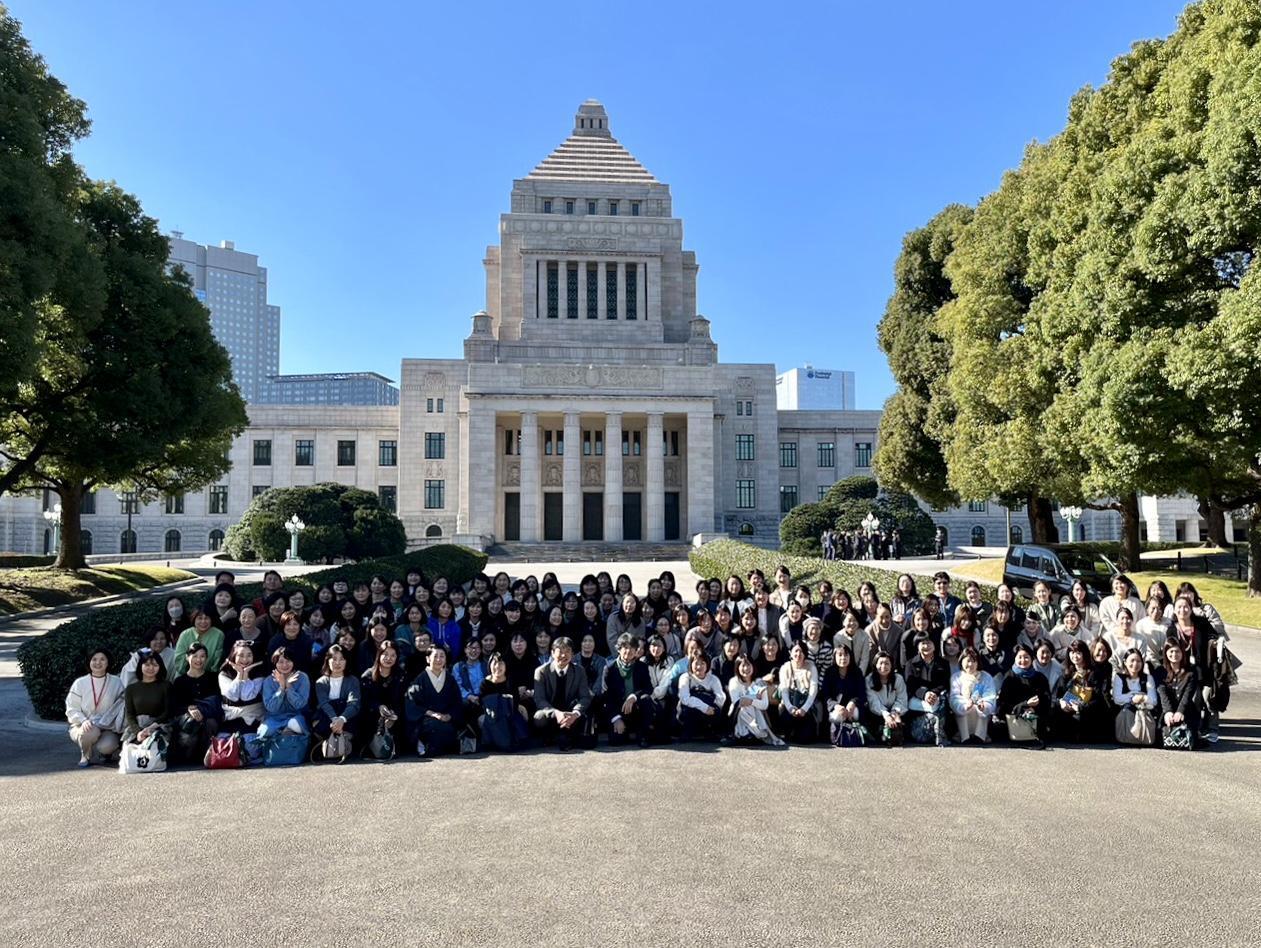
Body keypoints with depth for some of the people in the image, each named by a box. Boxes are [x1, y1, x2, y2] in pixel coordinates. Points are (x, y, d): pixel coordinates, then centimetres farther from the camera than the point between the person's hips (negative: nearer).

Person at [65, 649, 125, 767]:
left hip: (108, 728, 0)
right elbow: (72, 709, -1)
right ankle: (86, 756, -1)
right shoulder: (80, 683, 1)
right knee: (90, 732, -35)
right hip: (82, 727, 0)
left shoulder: (116, 682, 3)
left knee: (106, 746, -31)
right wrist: (83, 721, -20)